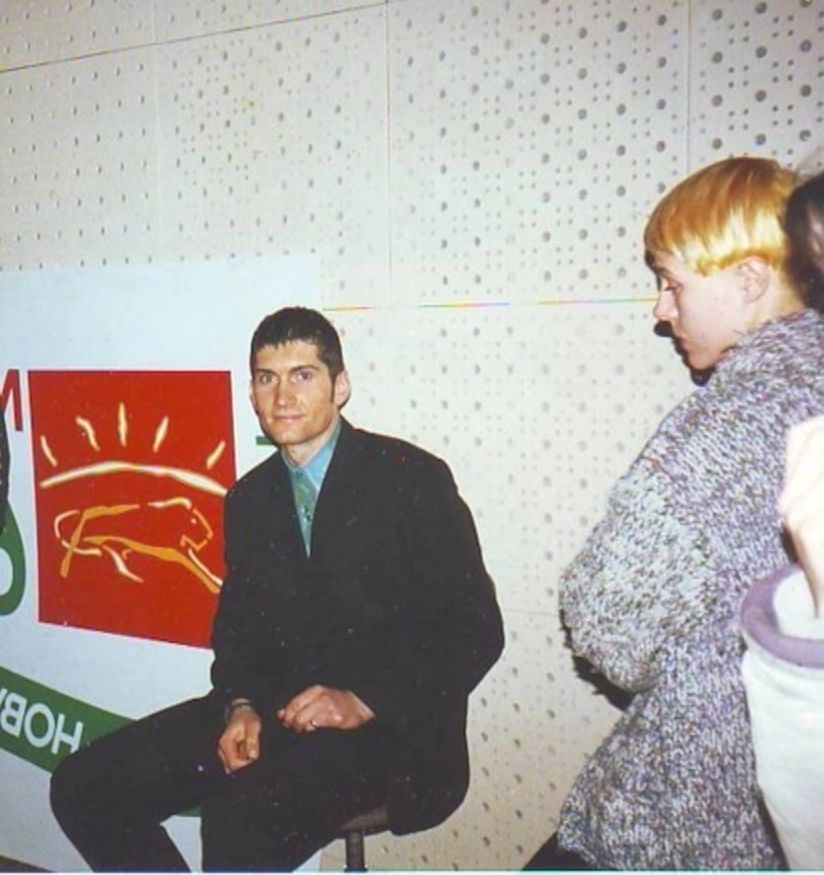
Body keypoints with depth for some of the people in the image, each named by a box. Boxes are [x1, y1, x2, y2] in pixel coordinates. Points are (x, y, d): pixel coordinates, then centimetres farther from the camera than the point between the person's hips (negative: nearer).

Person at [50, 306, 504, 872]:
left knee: (242, 818, -33)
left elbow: (476, 629, -8)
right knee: (83, 787, -5)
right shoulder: (250, 499, 12)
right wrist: (240, 706, -5)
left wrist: (365, 701, -19)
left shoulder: (413, 478, -6)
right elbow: (237, 628, 16)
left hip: (386, 725, -6)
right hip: (277, 710, 6)